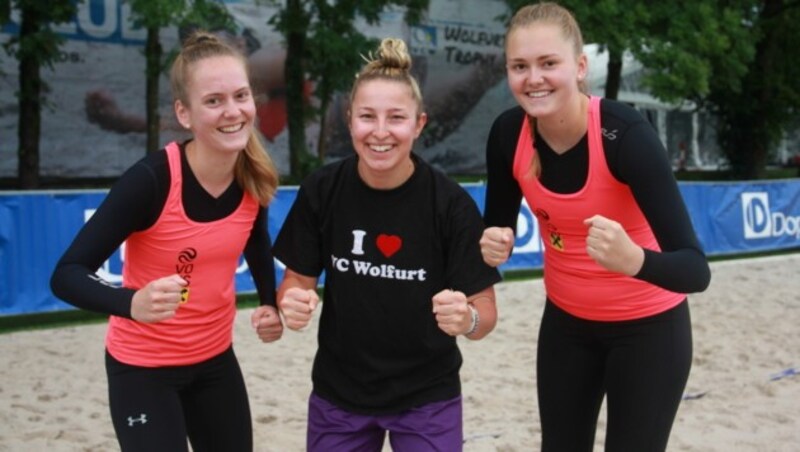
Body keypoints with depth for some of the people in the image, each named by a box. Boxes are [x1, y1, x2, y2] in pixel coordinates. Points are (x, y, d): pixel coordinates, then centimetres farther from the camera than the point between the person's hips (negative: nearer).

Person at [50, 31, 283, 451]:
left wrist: (270, 305, -3)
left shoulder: (254, 179, -10)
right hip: (142, 367, -5)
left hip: (215, 359, 6)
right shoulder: (151, 179, -26)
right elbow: (66, 275, -27)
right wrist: (133, 303, -45)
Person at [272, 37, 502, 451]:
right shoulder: (322, 190, -12)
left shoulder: (451, 203, -18)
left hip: (426, 397, -2)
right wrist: (293, 303, -21)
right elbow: (298, 278, 1)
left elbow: (485, 310, -12)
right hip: (338, 393, 2)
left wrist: (466, 319, -34)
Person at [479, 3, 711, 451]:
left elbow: (695, 270, -32)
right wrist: (494, 245, -24)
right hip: (566, 324, 4)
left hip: (647, 329, -4)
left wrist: (634, 259, -51)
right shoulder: (508, 133, -15)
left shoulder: (626, 133, -29)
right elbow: (498, 229, -1)